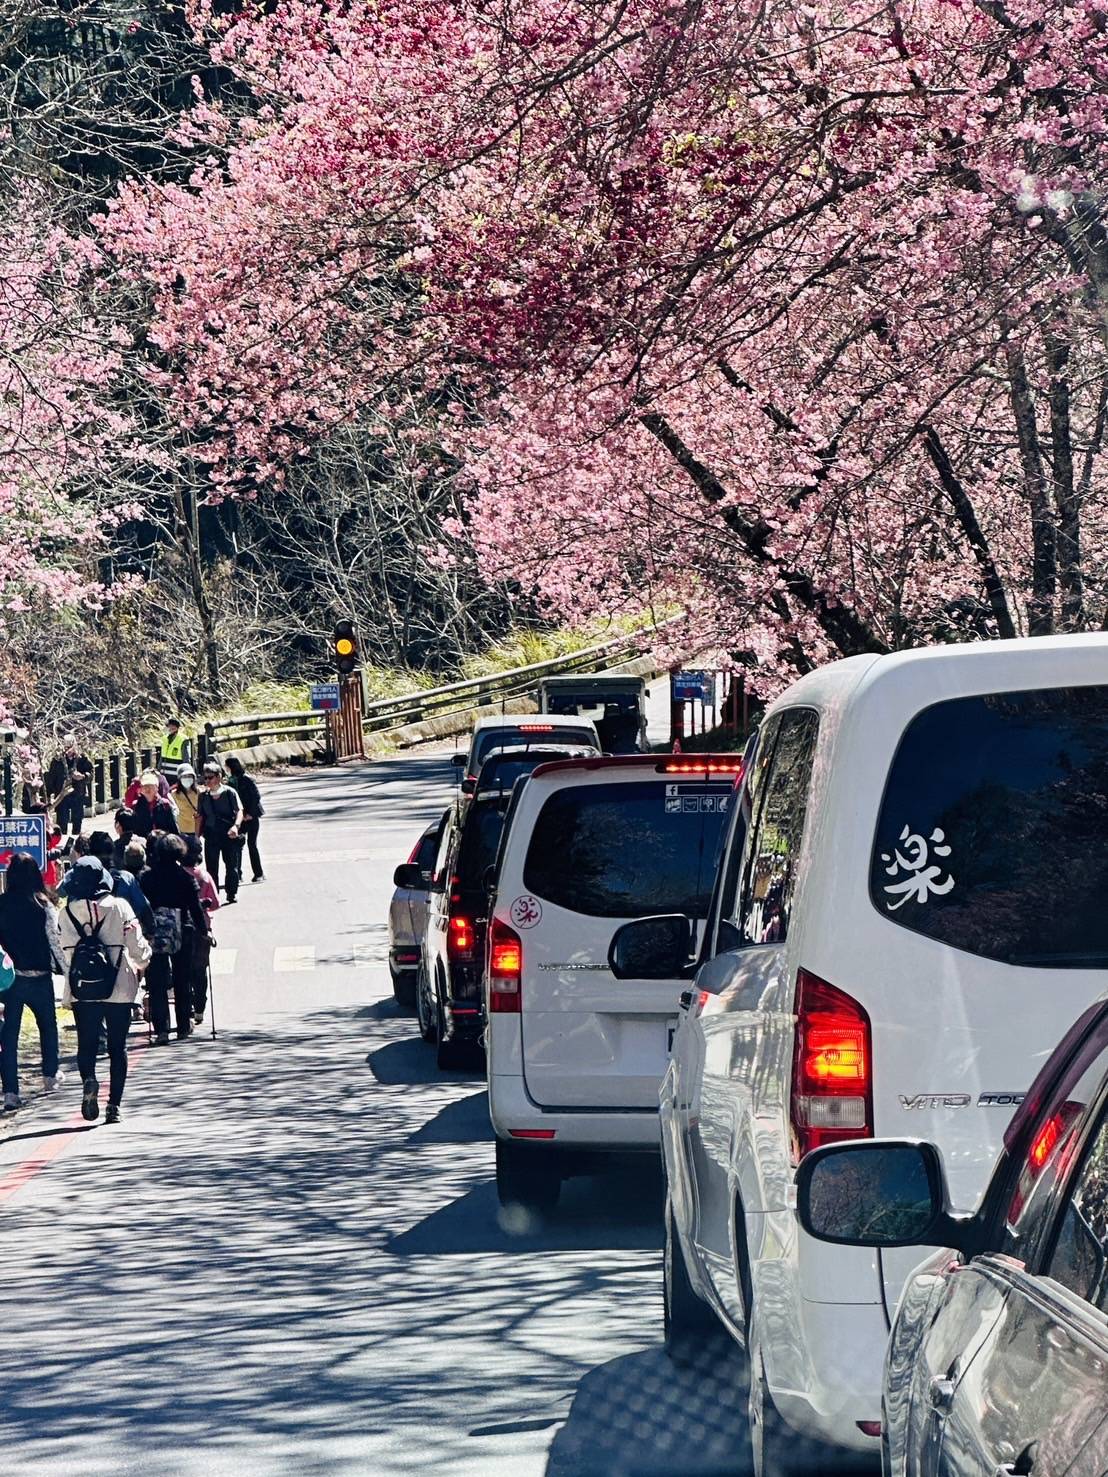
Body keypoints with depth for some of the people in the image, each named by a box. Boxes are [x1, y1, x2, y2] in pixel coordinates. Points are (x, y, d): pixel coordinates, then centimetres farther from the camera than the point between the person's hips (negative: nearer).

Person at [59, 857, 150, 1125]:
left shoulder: (66, 913, -4)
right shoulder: (119, 906, -7)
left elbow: (63, 952, 0)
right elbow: (138, 945, -5)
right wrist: (141, 964, 17)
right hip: (119, 988, 0)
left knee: (86, 1042, 10)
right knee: (117, 1047, 10)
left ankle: (89, 1080, -20)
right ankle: (114, 1105, 6)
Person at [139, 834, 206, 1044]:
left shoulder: (146, 877, -2)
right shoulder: (186, 878, -5)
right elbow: (195, 907, -4)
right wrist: (204, 930, 6)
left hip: (154, 934, 0)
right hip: (182, 934, 0)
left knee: (157, 983, 1)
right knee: (182, 981, 15)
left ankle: (161, 1029, -10)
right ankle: (184, 1026, 22)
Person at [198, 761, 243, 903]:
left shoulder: (229, 793, -4)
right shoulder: (204, 796, 7)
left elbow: (239, 811, -8)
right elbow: (201, 817, 11)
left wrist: (236, 825, -26)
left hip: (229, 835, -3)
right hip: (211, 835, 3)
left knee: (232, 865, 0)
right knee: (211, 867, 2)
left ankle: (231, 893, 12)